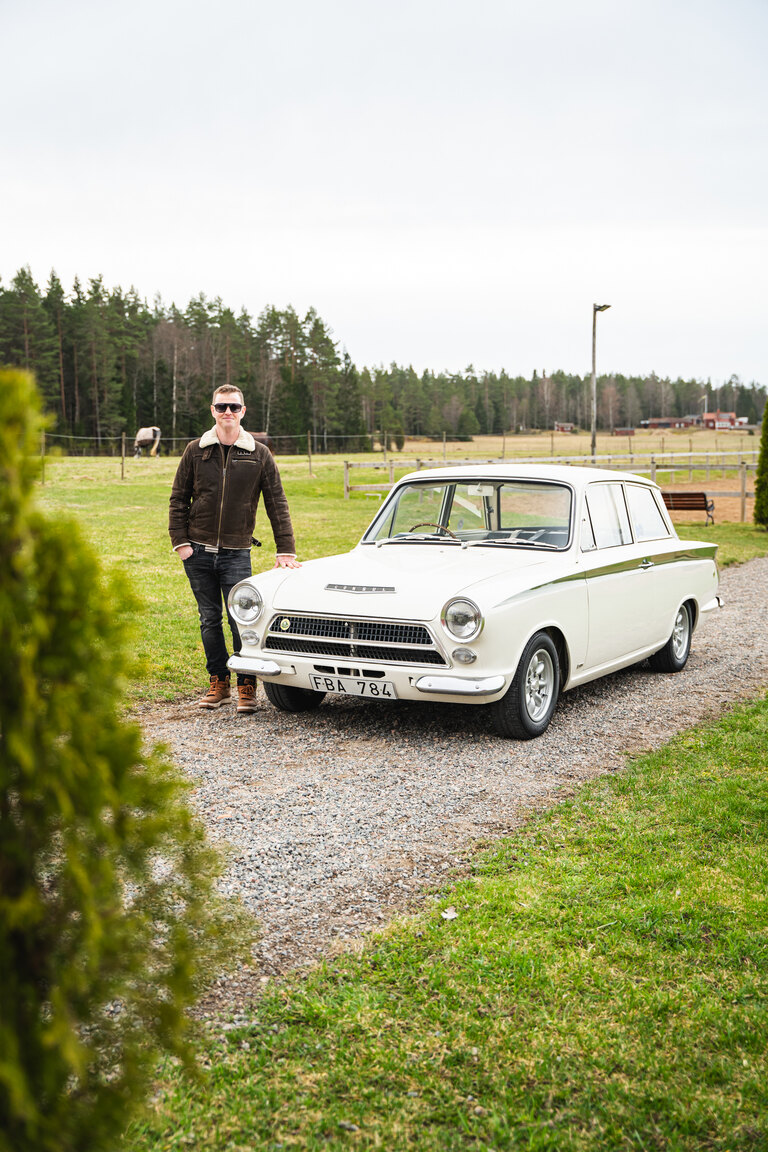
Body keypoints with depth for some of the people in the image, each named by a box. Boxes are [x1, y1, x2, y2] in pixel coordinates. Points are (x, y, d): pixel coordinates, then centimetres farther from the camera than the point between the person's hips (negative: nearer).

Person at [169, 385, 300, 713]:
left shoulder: (259, 455, 1)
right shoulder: (196, 451, 5)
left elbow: (277, 504, 2)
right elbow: (178, 499, 8)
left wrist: (286, 550, -4)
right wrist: (180, 542, -2)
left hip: (236, 553, -2)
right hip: (198, 552, 2)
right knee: (210, 620, 9)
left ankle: (247, 686, 6)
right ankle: (218, 682, 20)